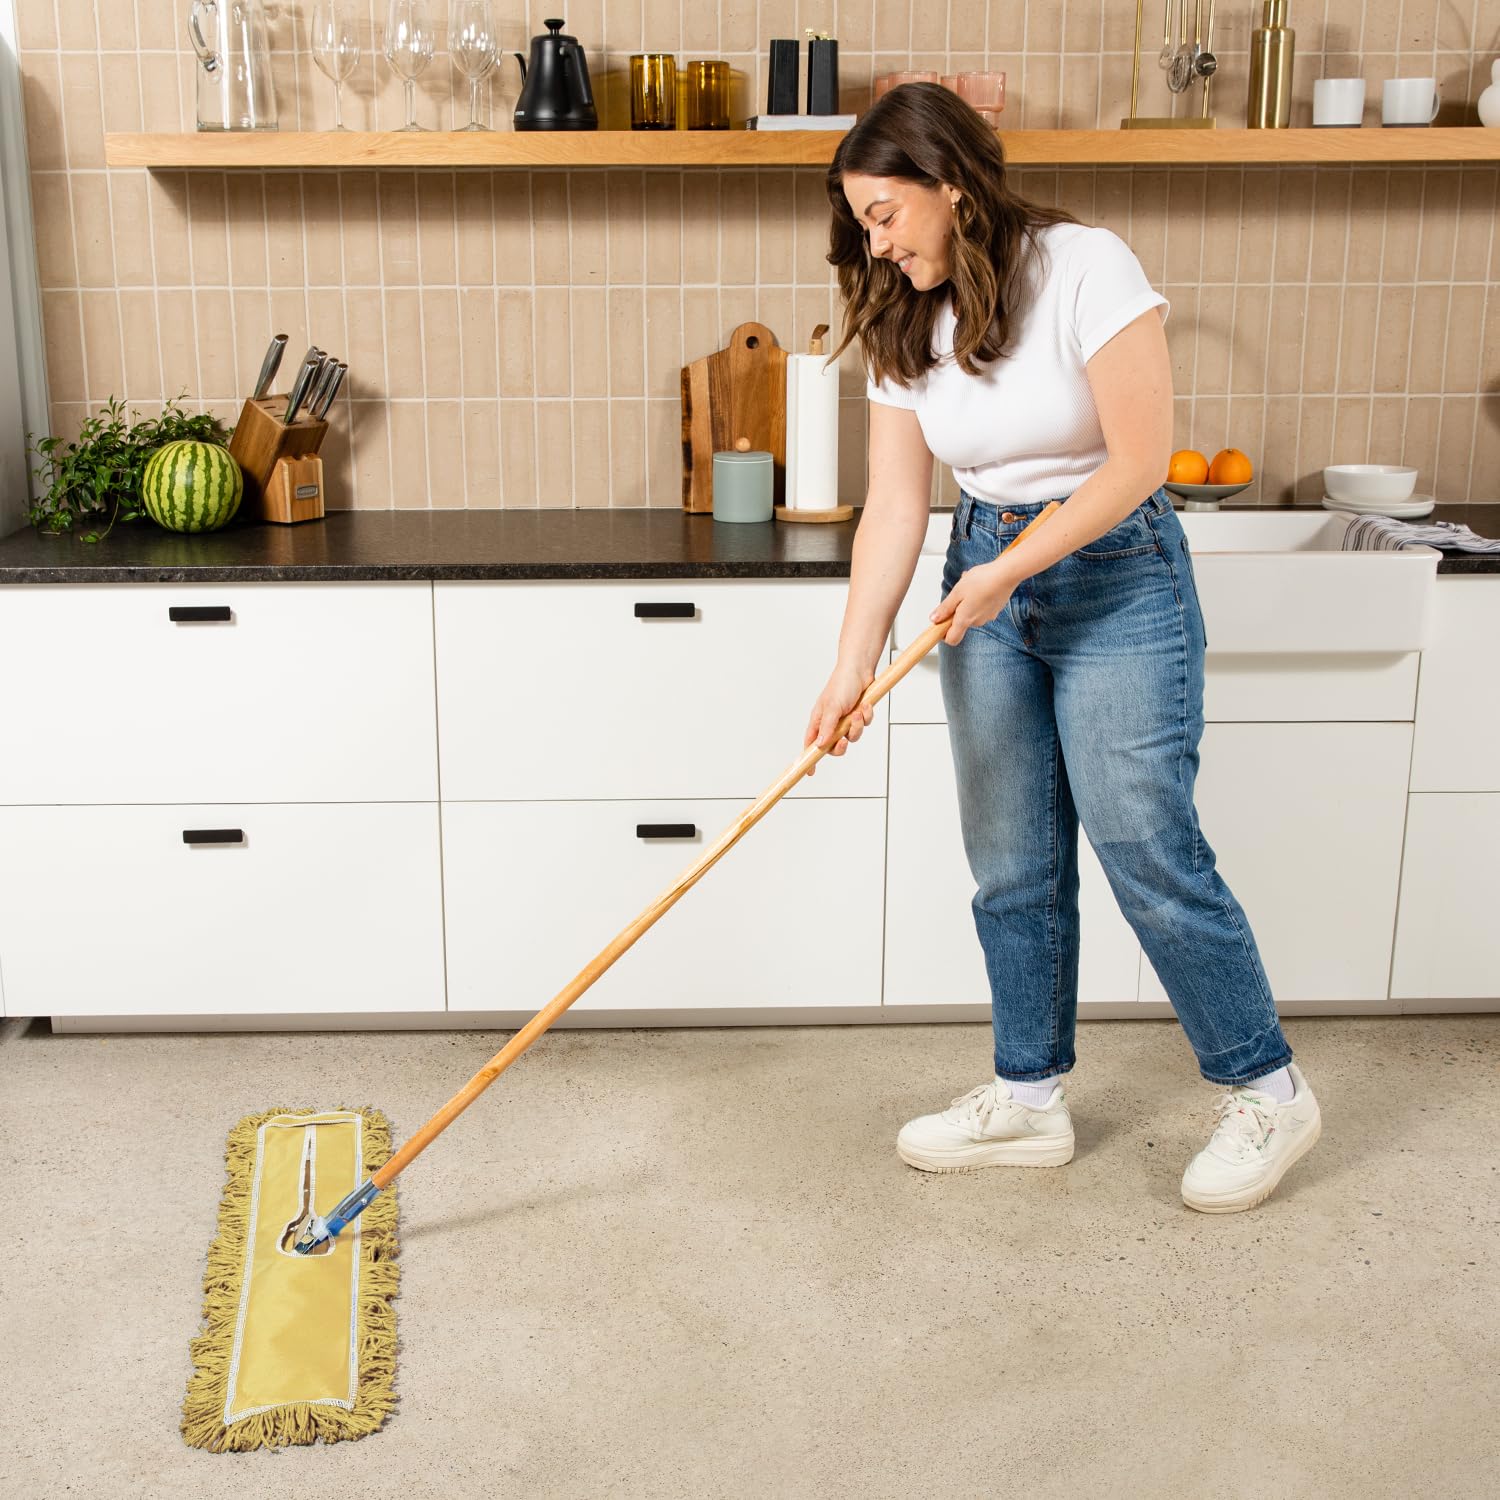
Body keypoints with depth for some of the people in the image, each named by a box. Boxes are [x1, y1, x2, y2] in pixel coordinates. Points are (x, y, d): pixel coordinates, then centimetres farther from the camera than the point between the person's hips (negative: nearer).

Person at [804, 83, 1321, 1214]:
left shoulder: (1085, 268, -16)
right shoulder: (906, 326, 3)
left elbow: (1139, 459, -18)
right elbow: (895, 506, -2)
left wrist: (1010, 570, -18)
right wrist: (854, 664, -12)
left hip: (1116, 572, -6)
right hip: (986, 582, 6)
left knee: (1149, 854, -5)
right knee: (1012, 867, 8)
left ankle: (1269, 1094, 14)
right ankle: (1029, 1100, 23)